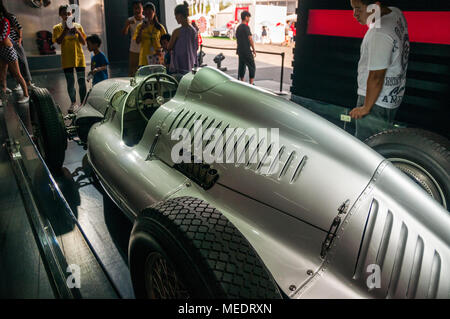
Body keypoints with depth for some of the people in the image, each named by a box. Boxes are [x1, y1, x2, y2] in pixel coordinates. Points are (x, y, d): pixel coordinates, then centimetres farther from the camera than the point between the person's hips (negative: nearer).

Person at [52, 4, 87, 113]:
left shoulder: (78, 26, 8)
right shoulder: (58, 28, 4)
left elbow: (84, 42, 4)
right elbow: (58, 41, -11)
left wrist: (78, 32, -10)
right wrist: (66, 29, -16)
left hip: (79, 58, 1)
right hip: (67, 60, -1)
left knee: (82, 82, 0)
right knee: (70, 83, 3)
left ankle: (83, 104, 11)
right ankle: (73, 103, 16)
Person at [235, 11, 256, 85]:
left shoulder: (238, 27, 13)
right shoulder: (246, 27, -13)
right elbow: (250, 39, -14)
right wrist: (254, 50, -9)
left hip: (240, 50, 8)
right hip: (247, 51, -8)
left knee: (241, 66, 13)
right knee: (252, 67, -3)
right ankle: (251, 83, -6)